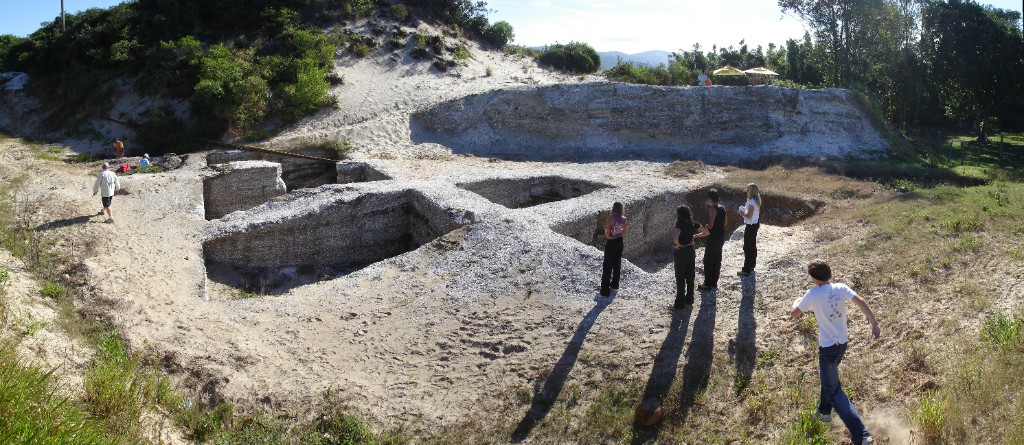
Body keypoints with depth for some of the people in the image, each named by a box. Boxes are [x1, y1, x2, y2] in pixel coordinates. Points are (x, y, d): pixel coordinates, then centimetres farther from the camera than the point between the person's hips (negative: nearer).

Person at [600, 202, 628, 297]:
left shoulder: (610, 219, -21)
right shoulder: (623, 219, -6)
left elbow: (607, 235, -21)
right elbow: (625, 232, 5)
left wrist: (605, 228, -2)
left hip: (611, 243, -6)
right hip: (619, 242, 6)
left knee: (607, 267, 0)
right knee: (617, 264, 22)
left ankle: (605, 290, 1)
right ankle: (615, 285, 36)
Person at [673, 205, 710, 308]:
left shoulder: (680, 224, -20)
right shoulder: (693, 223, -1)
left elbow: (675, 239, -36)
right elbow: (706, 232, 9)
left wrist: (678, 245, -17)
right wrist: (694, 236, 10)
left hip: (681, 253, -7)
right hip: (691, 251, 7)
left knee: (680, 279, 3)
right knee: (690, 276, 15)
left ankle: (680, 303, 8)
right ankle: (689, 300, 24)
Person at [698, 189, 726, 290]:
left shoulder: (712, 209, -19)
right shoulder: (722, 208, 6)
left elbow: (710, 225, -22)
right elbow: (724, 224, 13)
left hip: (713, 239, -8)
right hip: (721, 238, 8)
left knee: (708, 262, 1)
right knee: (717, 261, 14)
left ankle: (707, 284, 5)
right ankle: (714, 283, 21)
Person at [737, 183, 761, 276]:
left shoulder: (751, 202, -22)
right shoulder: (756, 200, 8)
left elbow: (749, 216, -25)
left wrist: (741, 213, -10)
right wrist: (745, 209, 8)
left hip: (750, 226, -10)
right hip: (755, 224, 10)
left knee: (747, 247, -6)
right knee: (752, 245, 20)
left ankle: (746, 270, -4)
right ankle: (752, 265, 32)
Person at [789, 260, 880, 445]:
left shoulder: (813, 294, -15)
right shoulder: (841, 288, -4)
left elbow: (793, 315, -8)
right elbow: (861, 302, -16)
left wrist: (797, 302, 14)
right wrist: (874, 325, -12)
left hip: (827, 347, -7)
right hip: (843, 343, 7)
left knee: (834, 391, 0)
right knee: (827, 375, 32)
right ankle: (824, 411, 49)